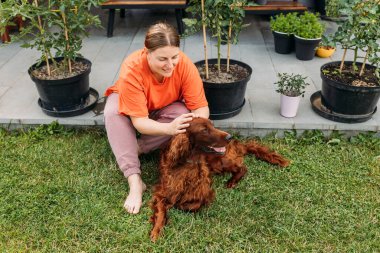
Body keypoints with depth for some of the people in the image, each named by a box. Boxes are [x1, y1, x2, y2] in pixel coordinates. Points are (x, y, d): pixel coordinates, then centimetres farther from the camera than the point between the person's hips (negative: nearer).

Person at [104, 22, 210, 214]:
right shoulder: (132, 69, -38)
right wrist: (170, 128, -58)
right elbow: (139, 121, -39)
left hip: (164, 107, 2)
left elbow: (200, 106, -28)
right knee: (113, 112, -34)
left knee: (184, 115, -31)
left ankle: (135, 149, -18)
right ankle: (135, 181, -33)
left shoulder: (185, 65, -32)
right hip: (129, 105, -1)